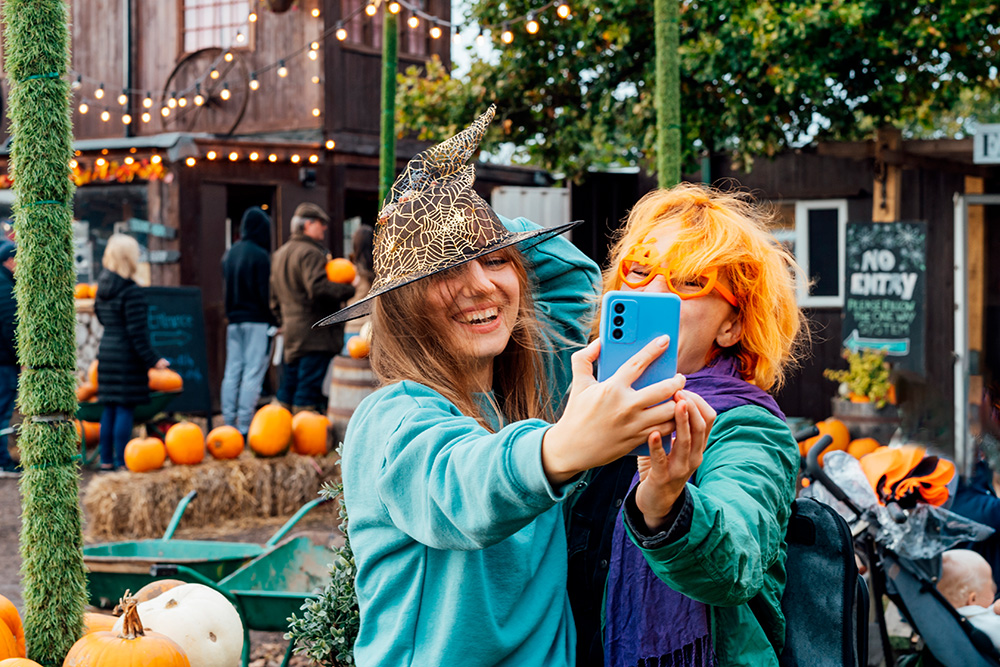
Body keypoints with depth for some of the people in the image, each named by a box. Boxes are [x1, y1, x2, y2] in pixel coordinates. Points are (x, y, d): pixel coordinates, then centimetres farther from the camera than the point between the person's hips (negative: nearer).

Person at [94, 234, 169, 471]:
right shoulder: (131, 292, -17)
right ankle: (122, 461, -3)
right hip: (127, 356, -8)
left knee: (109, 409, 12)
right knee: (125, 408, -4)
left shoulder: (102, 288, 8)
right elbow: (137, 332, -19)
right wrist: (152, 360, -16)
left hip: (107, 352, 8)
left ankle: (106, 460, 17)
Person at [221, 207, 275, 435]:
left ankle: (229, 423, 10)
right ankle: (244, 425, -8)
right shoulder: (260, 256, -13)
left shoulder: (229, 254, 10)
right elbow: (266, 292, -14)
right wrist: (274, 320, -8)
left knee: (232, 372, 9)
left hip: (234, 320, 7)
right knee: (253, 373, -6)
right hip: (257, 321, -7)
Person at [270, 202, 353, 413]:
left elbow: (275, 299, 24)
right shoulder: (311, 253, -12)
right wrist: (350, 289, -17)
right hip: (314, 333, -9)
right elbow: (318, 289, -25)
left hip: (290, 331, 9)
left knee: (287, 388, 13)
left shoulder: (280, 254, 19)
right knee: (309, 388, -7)